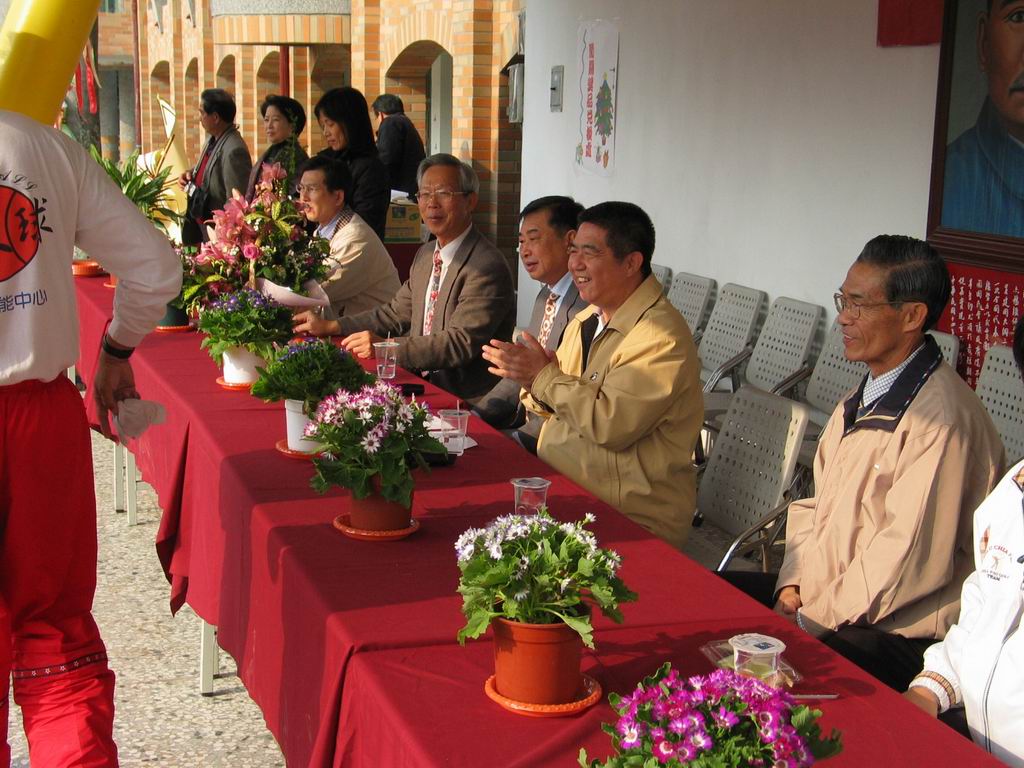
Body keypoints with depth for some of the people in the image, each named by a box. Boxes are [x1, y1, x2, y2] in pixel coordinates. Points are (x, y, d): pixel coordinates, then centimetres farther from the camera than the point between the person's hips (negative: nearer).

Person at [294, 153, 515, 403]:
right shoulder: (426, 254, 15)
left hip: (467, 404, -8)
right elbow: (397, 313, 21)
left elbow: (461, 342, -23)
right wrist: (330, 327, 11)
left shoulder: (487, 267, -16)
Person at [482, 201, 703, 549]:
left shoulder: (661, 337, -16)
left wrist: (545, 376, -14)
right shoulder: (585, 321, 12)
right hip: (559, 490, 8)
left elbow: (611, 425, -24)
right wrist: (536, 386, -5)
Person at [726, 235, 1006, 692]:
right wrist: (792, 585, 2)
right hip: (821, 598, 10)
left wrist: (811, 620, -15)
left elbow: (908, 559, -23)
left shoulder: (942, 418, -20)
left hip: (895, 637, -10)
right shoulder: (864, 400, 12)